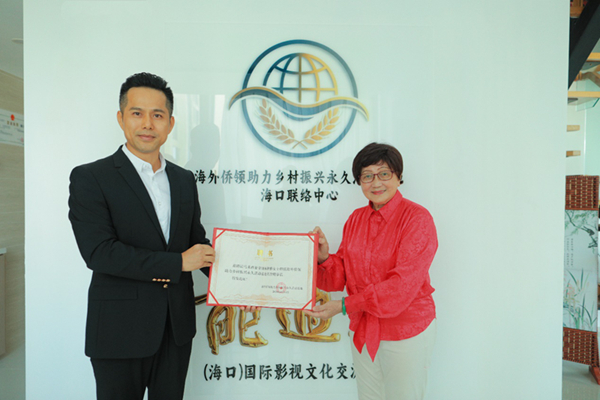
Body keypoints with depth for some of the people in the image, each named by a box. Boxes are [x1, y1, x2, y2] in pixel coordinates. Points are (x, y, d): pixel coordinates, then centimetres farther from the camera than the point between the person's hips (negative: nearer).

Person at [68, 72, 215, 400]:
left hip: (177, 326, 5)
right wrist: (178, 263, -18)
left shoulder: (184, 180, 8)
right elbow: (98, 252, -19)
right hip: (121, 330, -4)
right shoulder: (90, 178, -9)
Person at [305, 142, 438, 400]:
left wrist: (345, 305, -25)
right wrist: (324, 257, -20)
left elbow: (402, 284, -23)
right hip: (363, 330, 5)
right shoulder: (356, 219, 3)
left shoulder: (416, 218, -16)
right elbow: (342, 275, 2)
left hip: (406, 332, -5)